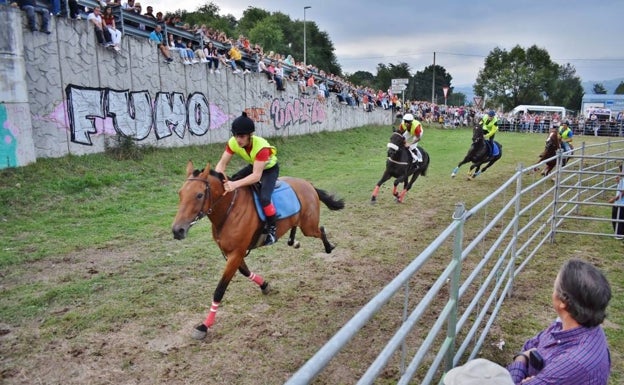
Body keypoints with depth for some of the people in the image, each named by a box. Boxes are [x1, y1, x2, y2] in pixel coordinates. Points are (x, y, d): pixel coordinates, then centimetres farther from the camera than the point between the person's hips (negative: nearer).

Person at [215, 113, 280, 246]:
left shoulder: (261, 146, -40)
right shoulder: (233, 142, -23)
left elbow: (256, 176, -44)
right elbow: (222, 163, -19)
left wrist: (236, 184, -57)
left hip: (270, 169, -7)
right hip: (253, 166, 7)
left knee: (264, 197, -29)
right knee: (228, 185, -3)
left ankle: (272, 229, -8)